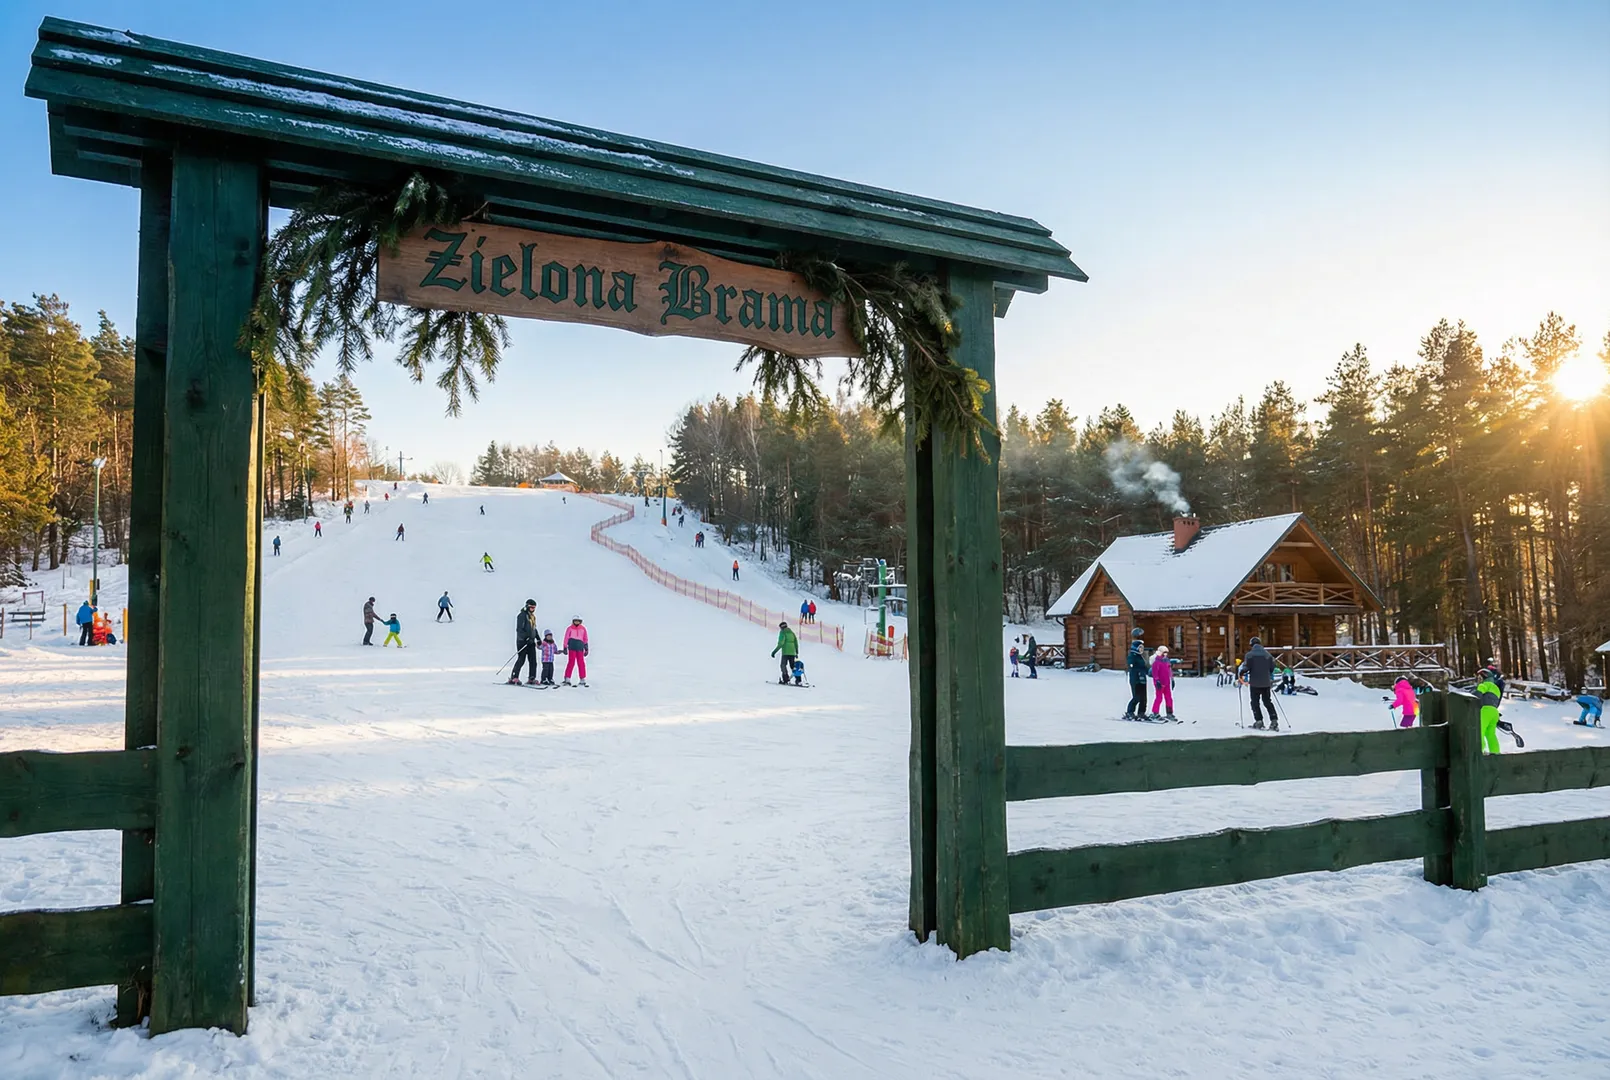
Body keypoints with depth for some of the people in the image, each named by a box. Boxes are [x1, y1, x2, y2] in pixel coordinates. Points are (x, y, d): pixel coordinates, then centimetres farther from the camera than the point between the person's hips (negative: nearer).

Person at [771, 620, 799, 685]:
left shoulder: (782, 632, -3)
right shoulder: (791, 632, 16)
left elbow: (780, 643, -14)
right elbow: (796, 642, 20)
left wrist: (774, 651, -13)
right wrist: (797, 652, 30)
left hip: (785, 652, -6)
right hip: (792, 652, 6)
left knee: (783, 665, -2)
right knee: (793, 666, 13)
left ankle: (785, 680, -16)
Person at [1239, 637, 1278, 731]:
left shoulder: (1250, 654, -8)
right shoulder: (1267, 654, 6)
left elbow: (1246, 667, -13)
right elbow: (1272, 667, 9)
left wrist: (1240, 672, 7)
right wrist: (1271, 678, 27)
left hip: (1255, 682, -4)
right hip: (1266, 682, 4)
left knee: (1255, 702, 5)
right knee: (1267, 702, 12)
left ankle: (1259, 721, -2)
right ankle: (1274, 720, 3)